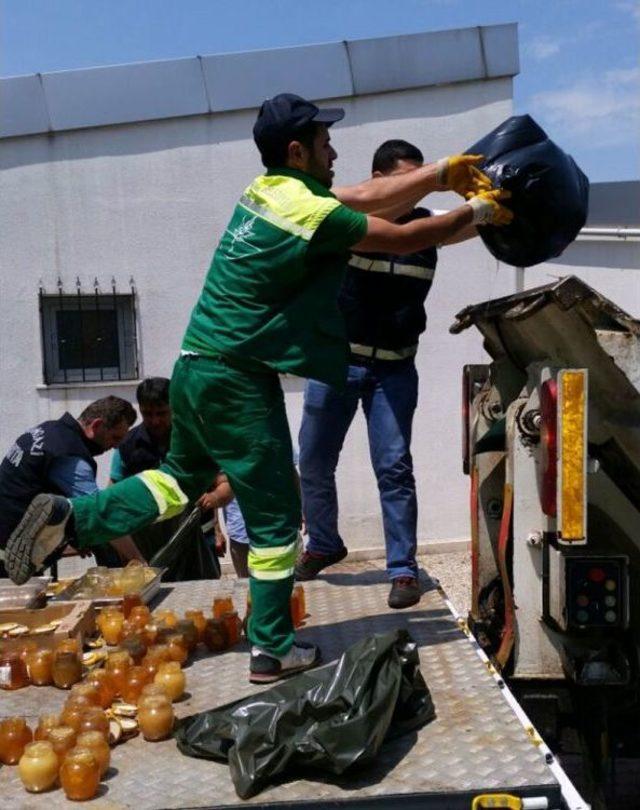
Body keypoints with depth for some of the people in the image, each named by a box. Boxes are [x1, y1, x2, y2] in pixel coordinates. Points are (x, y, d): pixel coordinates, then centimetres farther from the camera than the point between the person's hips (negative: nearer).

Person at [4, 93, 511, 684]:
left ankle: (69, 516, 18)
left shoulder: (266, 190, 10)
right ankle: (272, 650, 16)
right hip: (238, 381, -8)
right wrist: (475, 213, 9)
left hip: (196, 367, 9)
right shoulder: (311, 212, -15)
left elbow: (364, 196, 14)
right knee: (276, 517, 5)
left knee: (184, 477, 28)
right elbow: (404, 240, -6)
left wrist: (442, 172, 15)